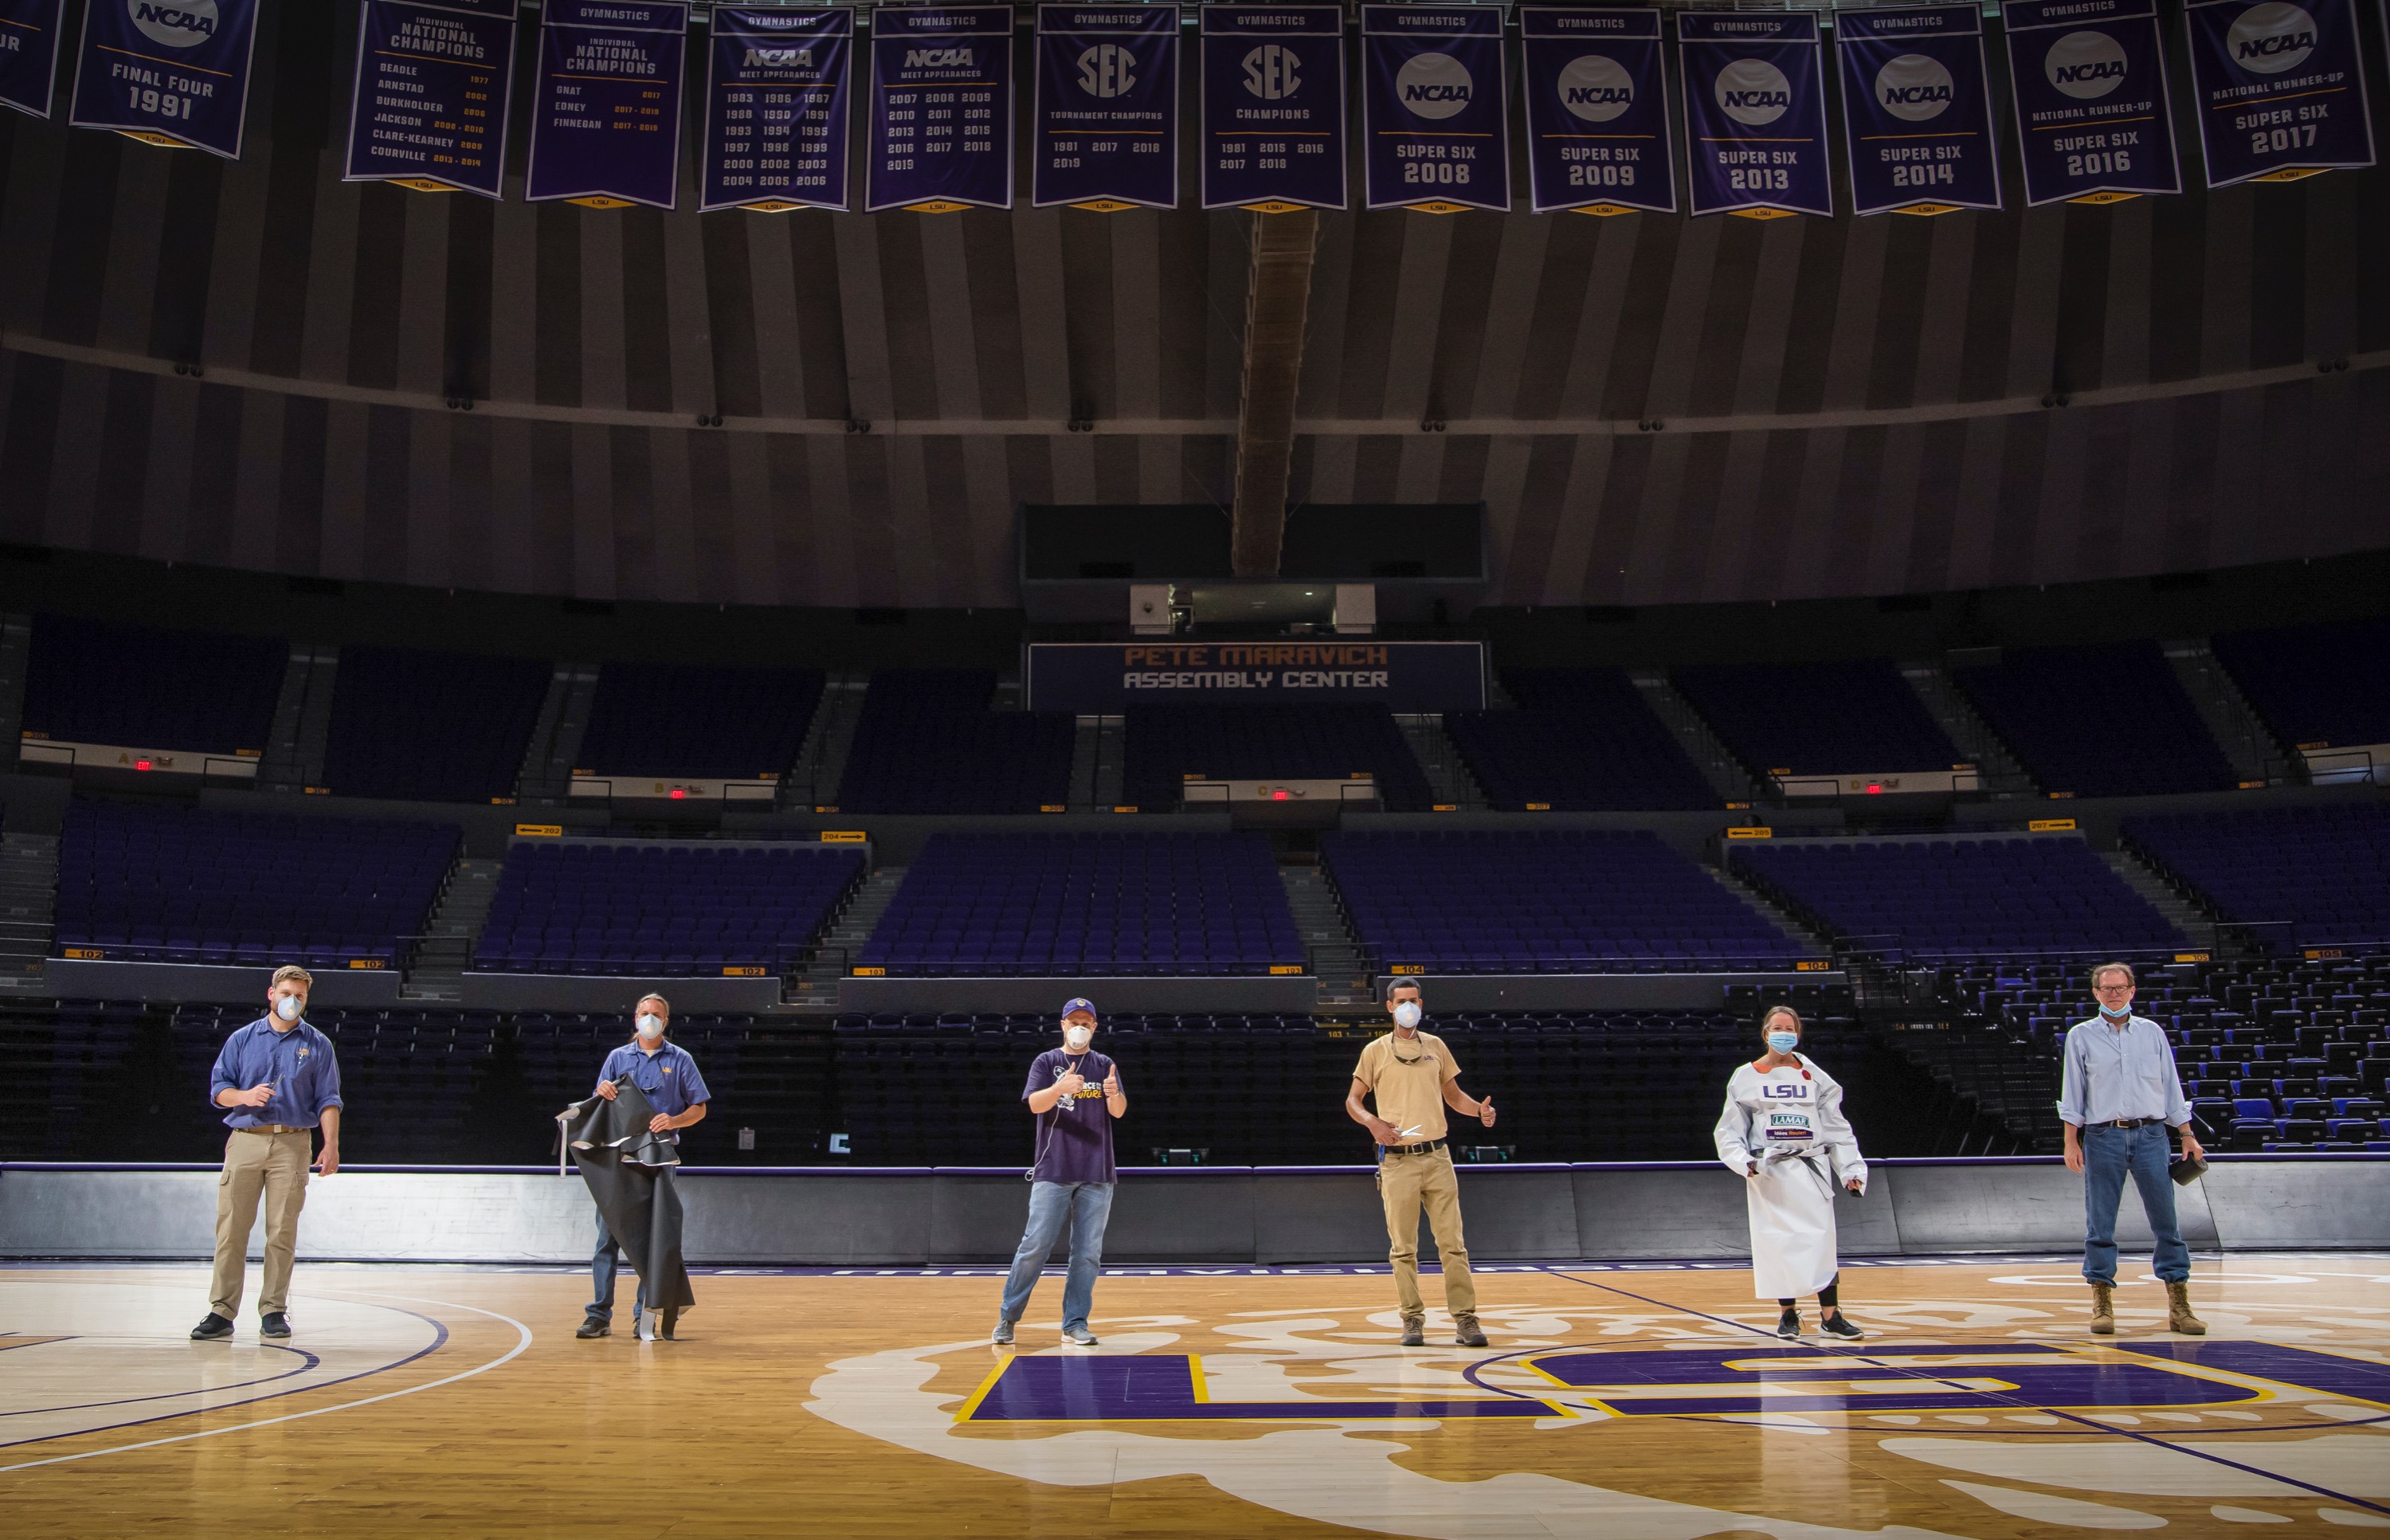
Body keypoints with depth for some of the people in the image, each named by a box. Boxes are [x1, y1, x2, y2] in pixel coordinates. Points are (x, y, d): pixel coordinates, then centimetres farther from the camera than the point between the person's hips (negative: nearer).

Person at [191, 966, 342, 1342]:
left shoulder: (317, 1045, 10)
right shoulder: (242, 1039, 12)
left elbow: (328, 1100, 6)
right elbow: (218, 1089, 11)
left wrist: (331, 1145, -5)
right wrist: (245, 1095, -11)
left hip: (292, 1144, -1)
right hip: (245, 1140, 1)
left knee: (282, 1232, -1)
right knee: (231, 1229, -3)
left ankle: (273, 1311, 5)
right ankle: (221, 1311, 2)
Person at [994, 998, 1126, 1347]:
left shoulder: (1105, 1066, 11)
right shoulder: (1046, 1062, 4)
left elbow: (1119, 1112, 0)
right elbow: (1035, 1105, -11)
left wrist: (1114, 1094, -23)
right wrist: (1059, 1088, -31)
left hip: (1097, 1174, 2)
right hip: (1053, 1171, -2)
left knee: (1088, 1253, 2)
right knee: (1035, 1246, -4)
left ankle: (1075, 1324, 9)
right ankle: (1007, 1317, 9)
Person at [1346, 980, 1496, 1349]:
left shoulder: (1435, 1046, 13)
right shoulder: (1376, 1051, 4)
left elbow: (1453, 1096, 19)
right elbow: (1352, 1101, 5)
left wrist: (1479, 1109, -2)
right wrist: (1373, 1122, -15)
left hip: (1437, 1156, 2)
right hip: (1397, 1161, -2)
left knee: (1453, 1243, -1)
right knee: (1403, 1247, 1)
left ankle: (1465, 1319, 3)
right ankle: (1413, 1319, 11)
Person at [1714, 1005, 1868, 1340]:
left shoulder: (1814, 1077, 10)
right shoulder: (1746, 1077, 6)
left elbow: (1836, 1127, 11)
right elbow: (1730, 1129, 5)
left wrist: (1851, 1168, 2)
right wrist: (1744, 1162, -11)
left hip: (1810, 1170, 1)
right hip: (1767, 1174, -1)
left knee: (1820, 1242, -5)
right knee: (1777, 1244, 1)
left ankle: (1830, 1316, 4)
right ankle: (1788, 1313, 17)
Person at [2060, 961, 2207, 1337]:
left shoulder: (2152, 1032, 11)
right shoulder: (2081, 1036, 6)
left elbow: (2171, 1085, 13)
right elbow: (2072, 1093, 4)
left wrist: (2187, 1136, 8)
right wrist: (2071, 1142, -2)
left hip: (2150, 1136, 1)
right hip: (2103, 1138, -1)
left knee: (2166, 1220, 0)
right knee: (2100, 1224, -1)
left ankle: (2179, 1304, 6)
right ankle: (2102, 1303, 5)